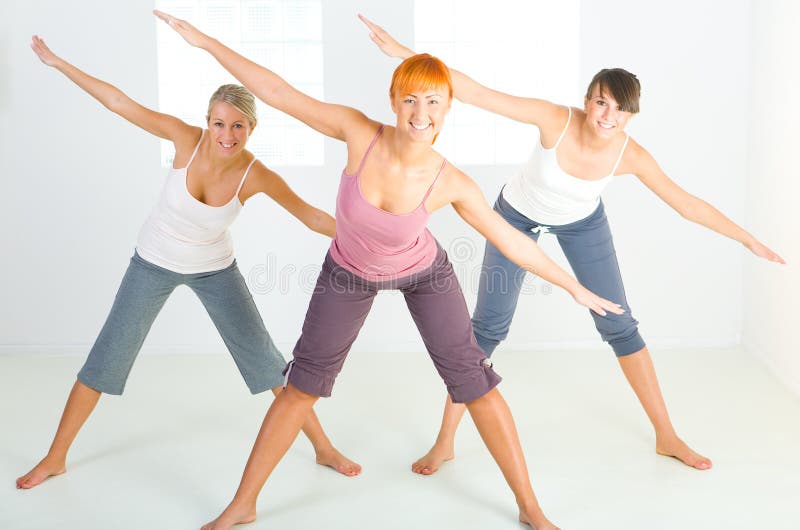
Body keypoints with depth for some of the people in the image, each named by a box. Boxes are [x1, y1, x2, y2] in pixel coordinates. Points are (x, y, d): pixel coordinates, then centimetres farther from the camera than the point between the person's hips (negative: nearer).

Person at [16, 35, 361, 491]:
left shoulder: (257, 175, -25)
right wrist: (57, 62, -18)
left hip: (215, 269, 0)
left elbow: (312, 216, -15)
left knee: (265, 359, 1)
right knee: (106, 359, 3)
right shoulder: (187, 138, -26)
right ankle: (55, 458, 21)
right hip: (155, 262, 0)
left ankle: (324, 448, 16)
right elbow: (119, 102, -21)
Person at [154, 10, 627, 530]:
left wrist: (574, 287, -10)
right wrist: (203, 39, -22)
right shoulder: (360, 133, -32)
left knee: (473, 382, -1)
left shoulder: (452, 184, -31)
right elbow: (277, 91, -25)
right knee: (302, 385, 7)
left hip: (422, 271, 0)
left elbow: (512, 240, -17)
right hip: (349, 272, 1)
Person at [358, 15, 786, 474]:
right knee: (487, 329, -4)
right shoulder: (555, 119, -35)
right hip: (519, 217, -2)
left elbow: (687, 203, -16)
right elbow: (479, 94, -39)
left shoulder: (631, 154, -28)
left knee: (619, 325, 2)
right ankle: (445, 442, 7)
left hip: (583, 224, 2)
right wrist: (404, 53, -44)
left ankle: (666, 436, 16)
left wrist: (748, 239, -11)